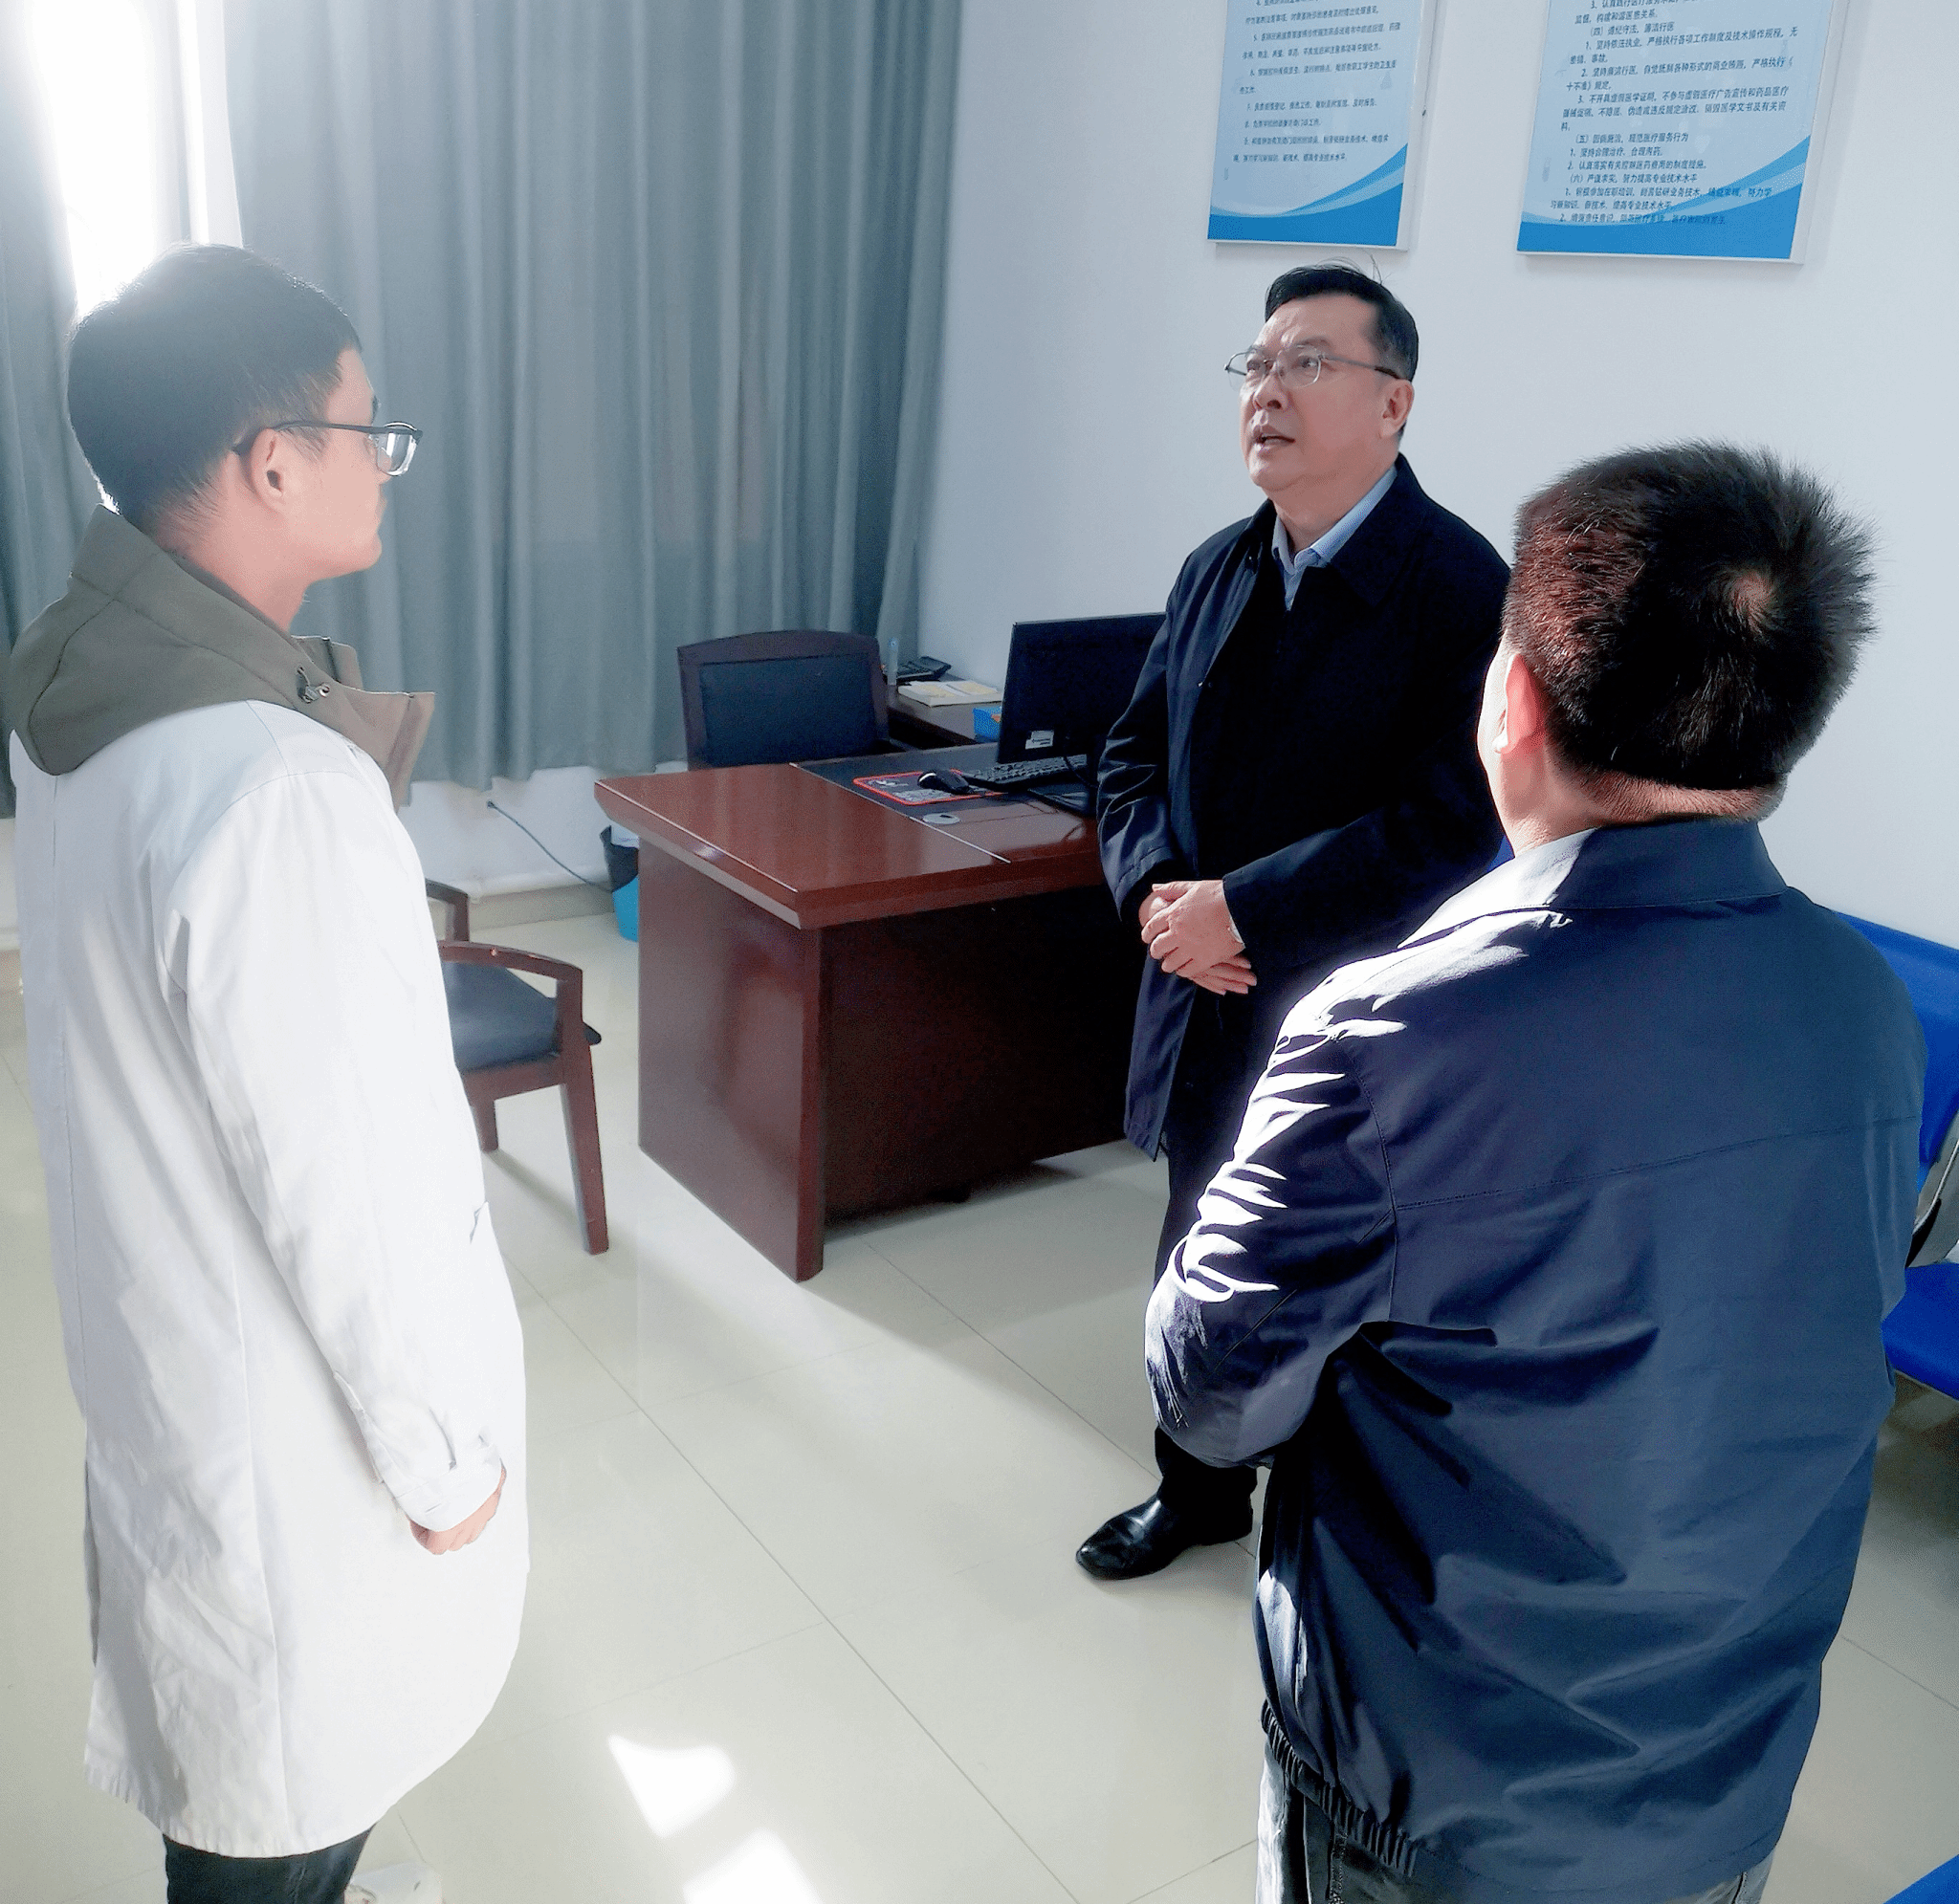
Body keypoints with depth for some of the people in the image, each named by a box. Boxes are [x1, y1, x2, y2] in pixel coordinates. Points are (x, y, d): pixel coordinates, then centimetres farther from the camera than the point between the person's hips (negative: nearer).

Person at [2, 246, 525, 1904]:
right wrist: (445, 1449, -15)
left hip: (158, 1323, 9)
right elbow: (346, 1187, -26)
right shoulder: (274, 790, -34)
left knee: (229, 1716, 32)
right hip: (297, 1388, -9)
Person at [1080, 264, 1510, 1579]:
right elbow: (1137, 751, 12)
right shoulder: (1219, 568, 7)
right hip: (1206, 1010, 7)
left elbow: (1447, 828, -23)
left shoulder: (1465, 590, -16)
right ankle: (1200, 1491, 45)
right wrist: (1153, 884, -7)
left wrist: (1243, 912, -22)